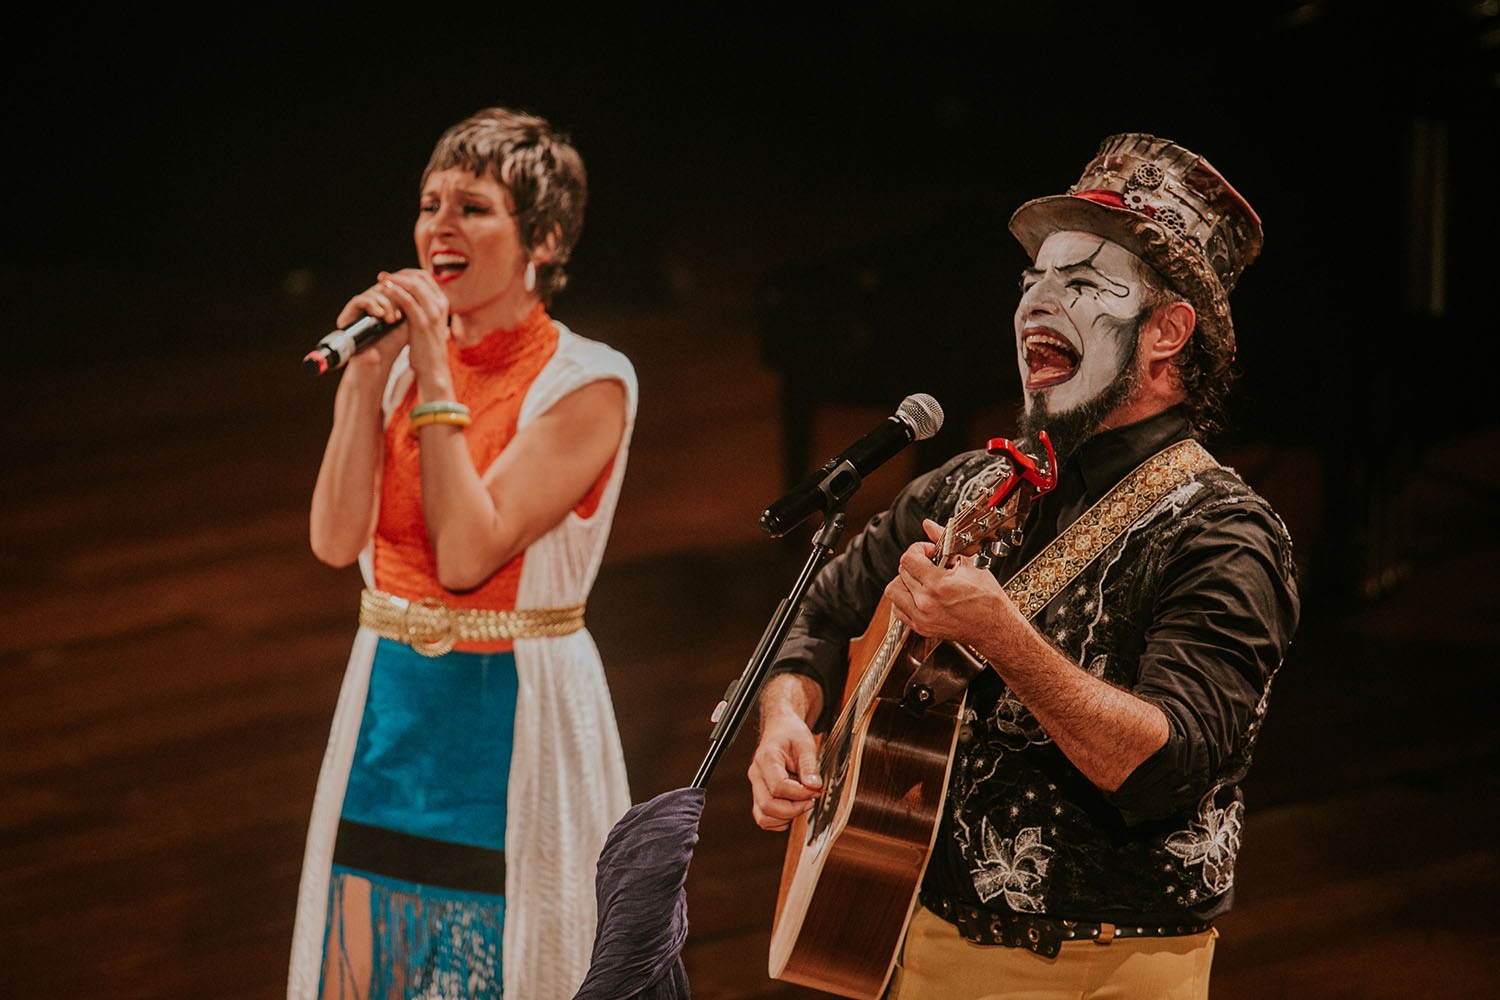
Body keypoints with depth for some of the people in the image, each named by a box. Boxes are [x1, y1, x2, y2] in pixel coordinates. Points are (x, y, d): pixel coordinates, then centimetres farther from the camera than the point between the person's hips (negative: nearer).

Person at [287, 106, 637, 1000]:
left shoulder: (587, 385, -12)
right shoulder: (407, 356, 4)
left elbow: (467, 555, -21)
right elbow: (336, 539, -6)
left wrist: (436, 381, -18)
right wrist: (368, 375, -12)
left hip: (514, 715, -5)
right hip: (393, 703, 5)